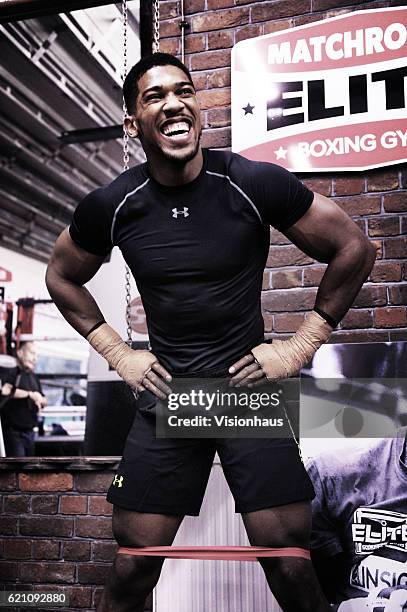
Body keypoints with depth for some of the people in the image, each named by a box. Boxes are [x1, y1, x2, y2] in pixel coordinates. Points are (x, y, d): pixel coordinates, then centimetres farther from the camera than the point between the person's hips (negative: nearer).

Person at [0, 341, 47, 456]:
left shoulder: (33, 377, 15)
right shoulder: (11, 373, -9)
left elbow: (43, 400, 22)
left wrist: (40, 400, -3)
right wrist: (30, 394, -22)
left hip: (29, 432, 8)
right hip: (14, 432, -8)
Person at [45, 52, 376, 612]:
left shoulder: (255, 184, -10)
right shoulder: (110, 207, -4)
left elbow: (354, 249, 0)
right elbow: (62, 277, 16)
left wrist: (302, 345, -2)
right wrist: (117, 353, 7)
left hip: (252, 386, -1)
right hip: (165, 395, 2)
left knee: (290, 567, -1)